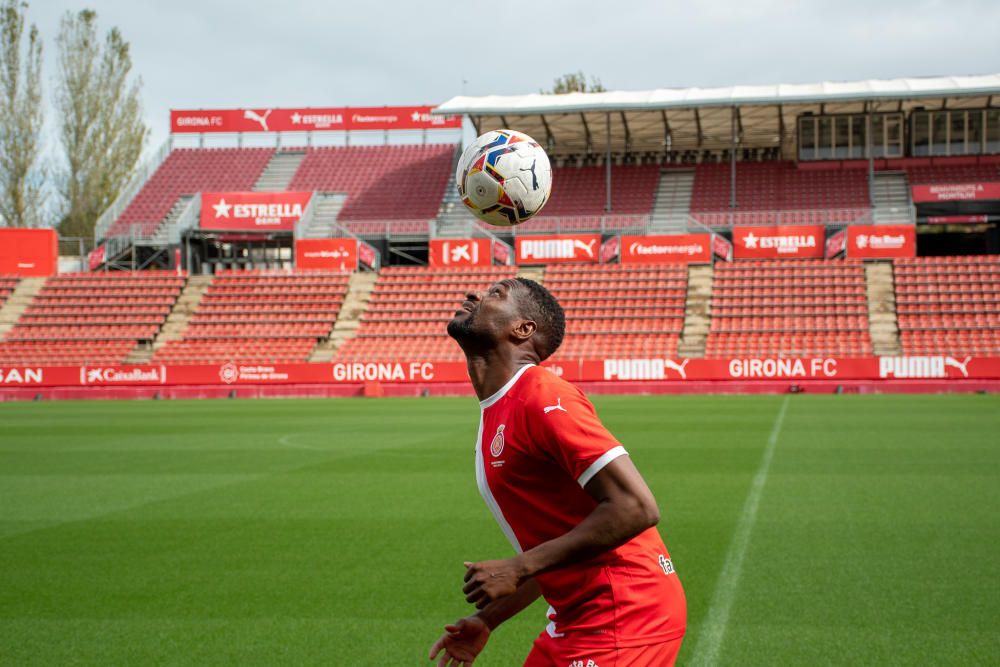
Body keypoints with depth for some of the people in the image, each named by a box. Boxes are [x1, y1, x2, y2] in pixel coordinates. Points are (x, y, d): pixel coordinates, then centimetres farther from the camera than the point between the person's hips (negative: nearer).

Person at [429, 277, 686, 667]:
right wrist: (487, 620, 16)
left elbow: (636, 509, -24)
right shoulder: (494, 416, 13)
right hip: (576, 619, 9)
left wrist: (518, 569, -21)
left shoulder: (541, 398, -17)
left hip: (625, 617, -9)